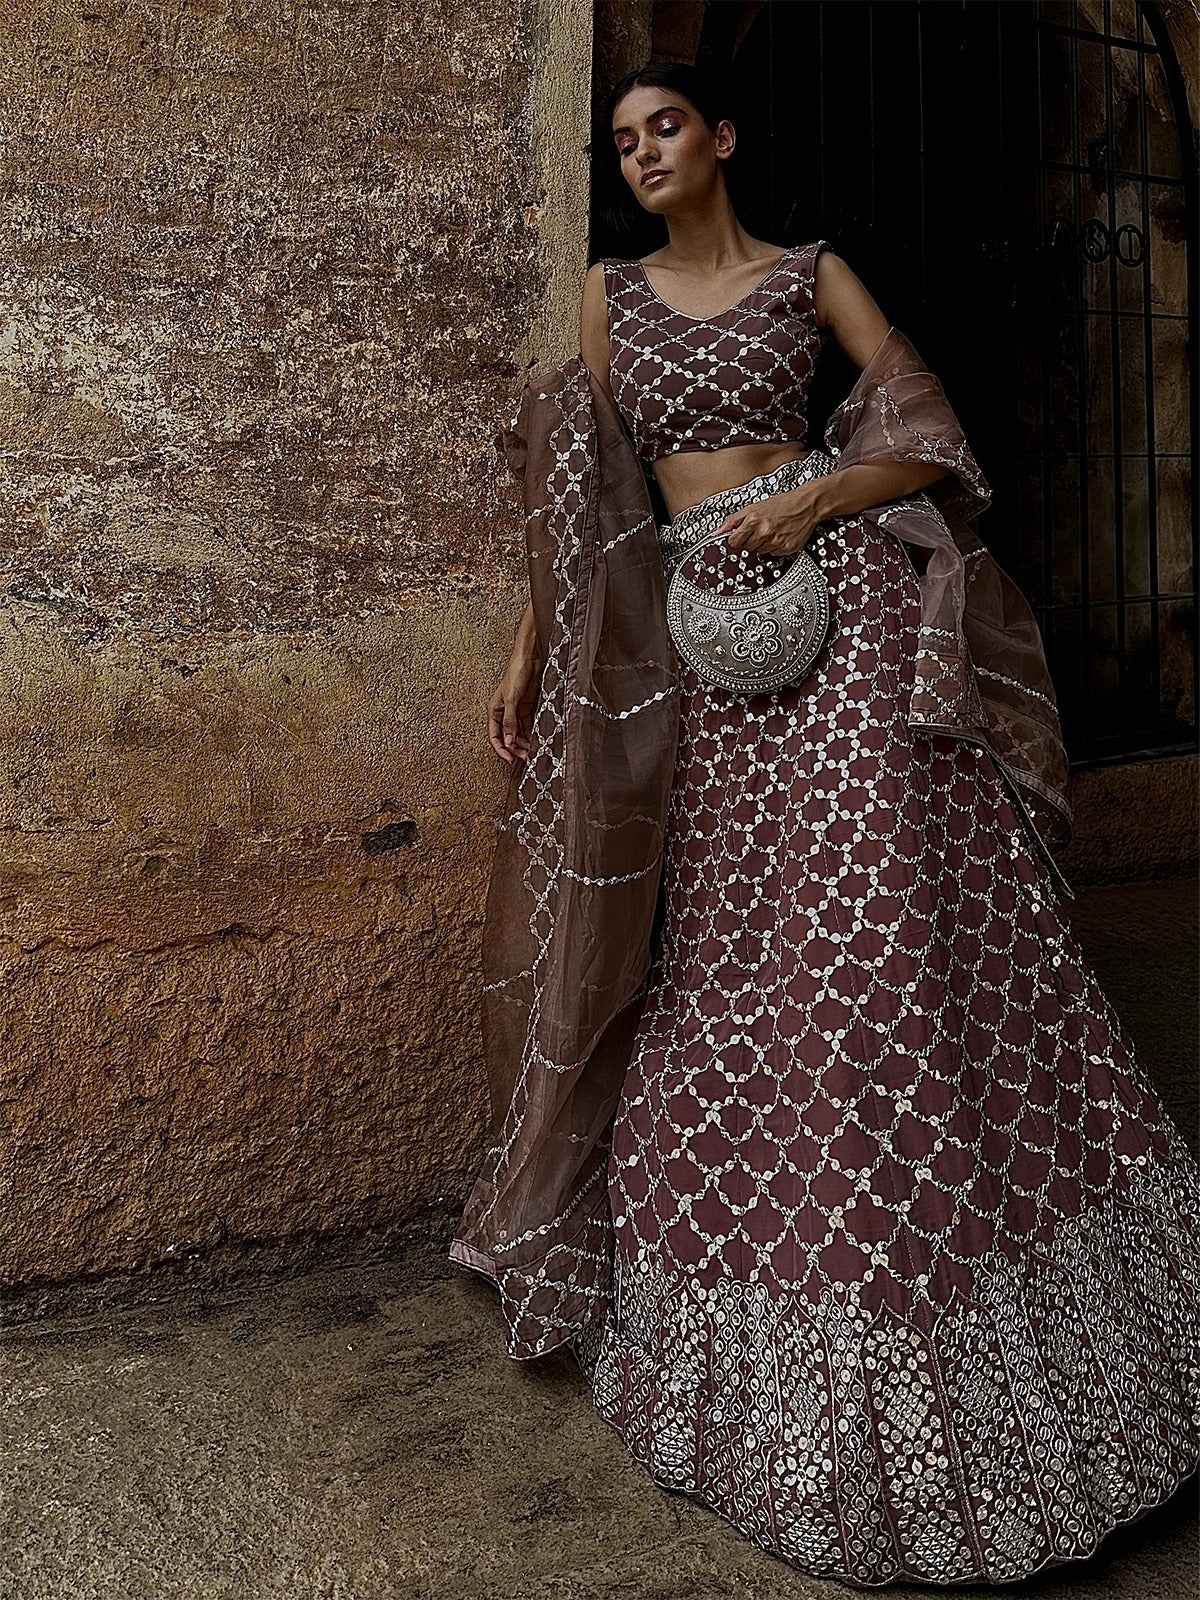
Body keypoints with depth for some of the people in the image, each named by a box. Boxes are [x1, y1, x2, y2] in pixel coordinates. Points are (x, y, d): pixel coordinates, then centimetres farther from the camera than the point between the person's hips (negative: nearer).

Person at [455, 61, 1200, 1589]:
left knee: (877, 932, -12)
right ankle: (745, 1337, 16)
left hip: (833, 602, -3)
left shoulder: (810, 275, 10)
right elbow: (581, 487, 15)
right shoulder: (611, 291, 18)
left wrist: (813, 495, -13)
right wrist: (531, 648, 8)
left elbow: (932, 447, 5)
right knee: (722, 962, 3)